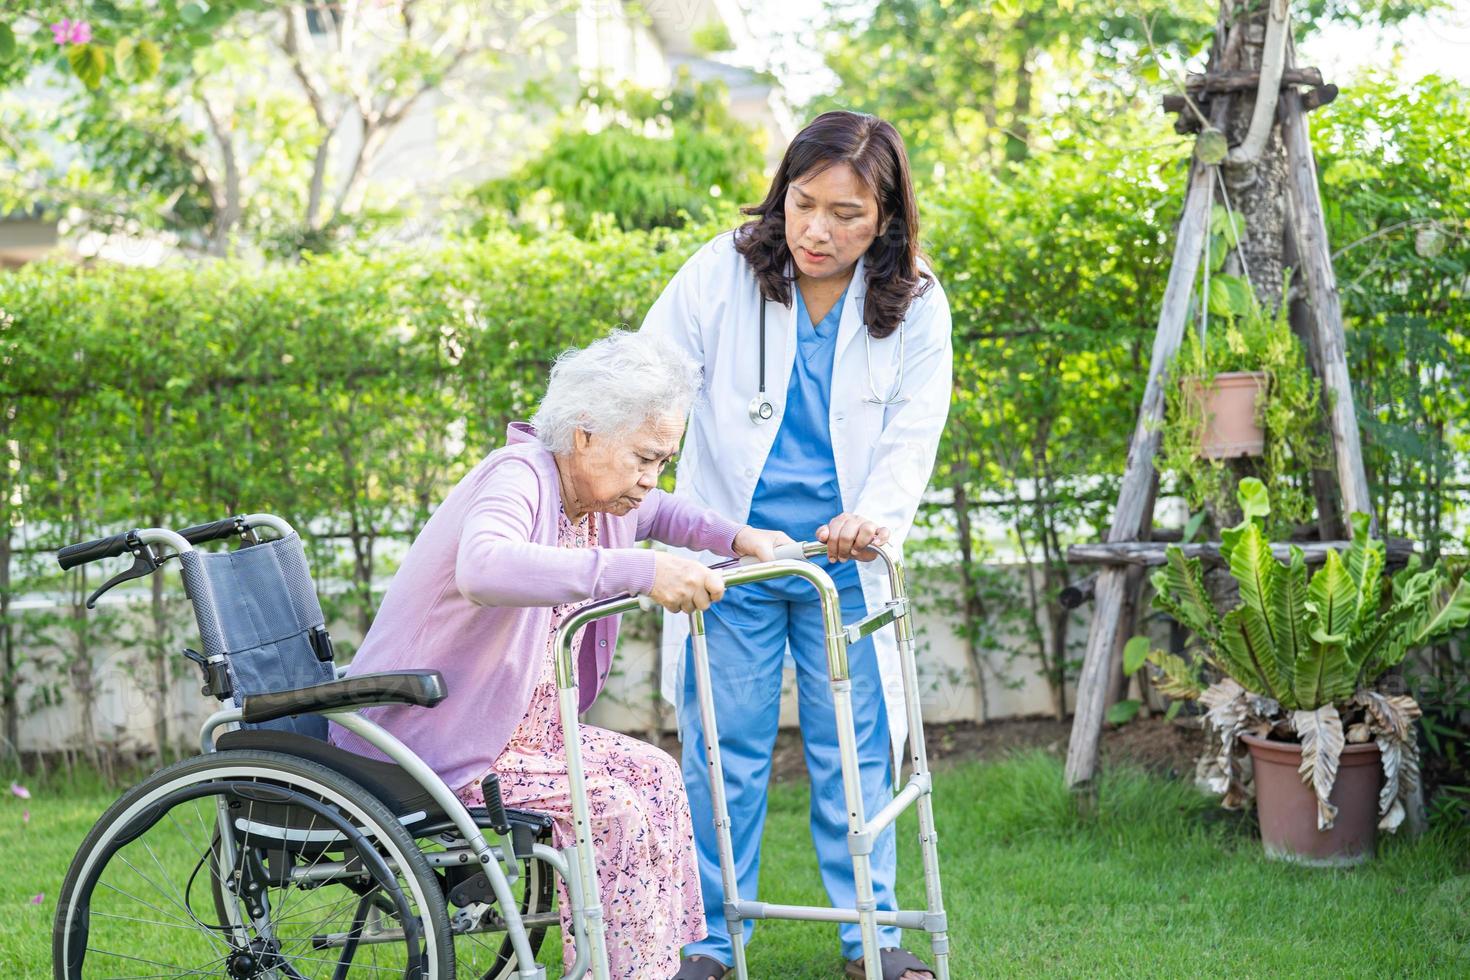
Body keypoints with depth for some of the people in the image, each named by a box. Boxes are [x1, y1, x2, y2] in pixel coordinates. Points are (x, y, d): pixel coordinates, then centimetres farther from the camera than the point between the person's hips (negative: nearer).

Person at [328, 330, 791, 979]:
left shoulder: (598, 493, 4)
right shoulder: (520, 478, -23)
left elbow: (651, 512, 30)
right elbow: (483, 568, -47)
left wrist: (734, 537, 10)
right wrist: (639, 572, -52)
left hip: (526, 726, 9)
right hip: (429, 746, -9)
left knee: (654, 777, -1)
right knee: (612, 810, -19)